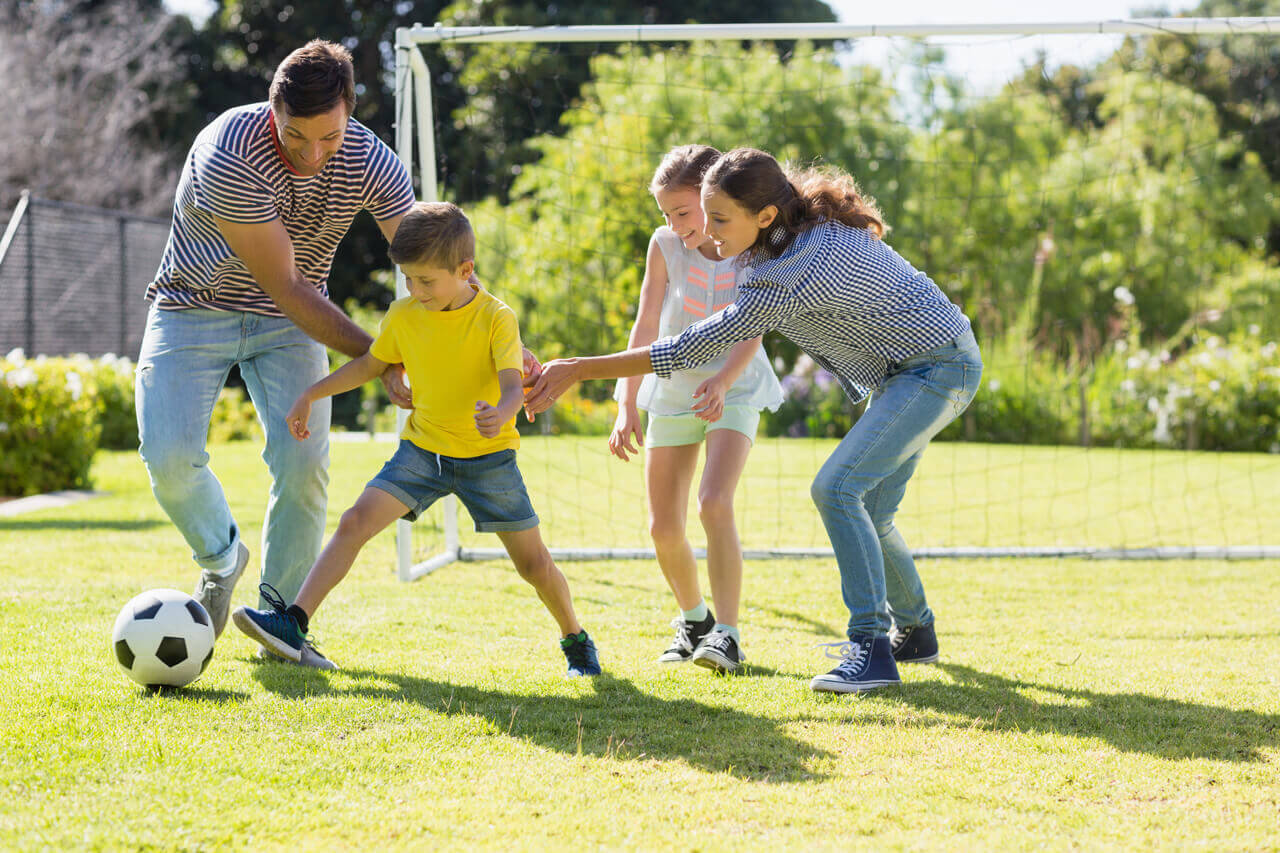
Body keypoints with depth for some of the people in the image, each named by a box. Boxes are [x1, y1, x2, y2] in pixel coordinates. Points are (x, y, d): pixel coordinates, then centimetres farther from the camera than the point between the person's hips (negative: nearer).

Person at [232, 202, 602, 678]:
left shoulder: (495, 318, -15)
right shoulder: (403, 316, -2)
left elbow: (513, 385, -25)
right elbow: (372, 364, 15)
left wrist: (502, 414, -48)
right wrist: (311, 395, 12)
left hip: (487, 455, -3)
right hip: (423, 449, 3)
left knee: (534, 562, 1)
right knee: (357, 520, -16)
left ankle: (575, 640, 27)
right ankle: (294, 624, -20)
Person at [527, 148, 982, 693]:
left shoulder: (798, 276, -32)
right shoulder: (807, 229, -4)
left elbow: (693, 348, -29)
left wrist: (579, 370, -28)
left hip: (939, 368, -10)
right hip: (906, 369, 10)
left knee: (836, 488, -22)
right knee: (867, 511, 14)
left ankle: (872, 648, -21)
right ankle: (914, 633, 33)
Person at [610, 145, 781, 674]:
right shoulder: (665, 246, -10)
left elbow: (751, 333, -20)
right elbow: (646, 326, -8)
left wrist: (721, 382, -39)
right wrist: (627, 404, -15)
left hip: (734, 392, -3)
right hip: (672, 393, 3)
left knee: (714, 505, -25)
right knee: (664, 528, 3)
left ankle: (727, 634, -22)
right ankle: (693, 619, 29)